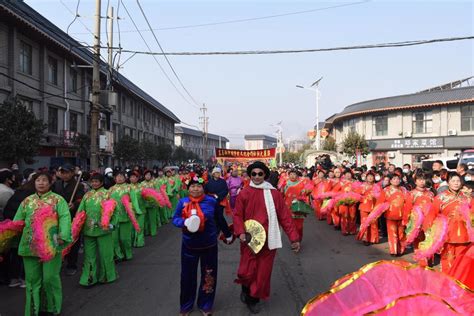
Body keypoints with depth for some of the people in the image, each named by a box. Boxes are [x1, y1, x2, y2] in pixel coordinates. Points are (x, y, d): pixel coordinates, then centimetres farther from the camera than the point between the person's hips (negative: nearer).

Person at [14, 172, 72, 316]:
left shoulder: (58, 199, -1)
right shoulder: (27, 201, 12)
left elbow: (65, 218, -13)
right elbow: (17, 221, 11)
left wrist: (63, 236, -25)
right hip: (30, 246, 4)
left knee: (50, 278, 3)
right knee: (32, 279, 12)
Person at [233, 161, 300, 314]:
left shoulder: (274, 194, 1)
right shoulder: (244, 194, -1)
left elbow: (284, 216, 0)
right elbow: (237, 215, -1)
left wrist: (294, 237, -2)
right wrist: (240, 232, -17)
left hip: (268, 240, 1)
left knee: (263, 272, 9)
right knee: (247, 272, 2)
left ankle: (253, 298, 33)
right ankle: (246, 290, 36)